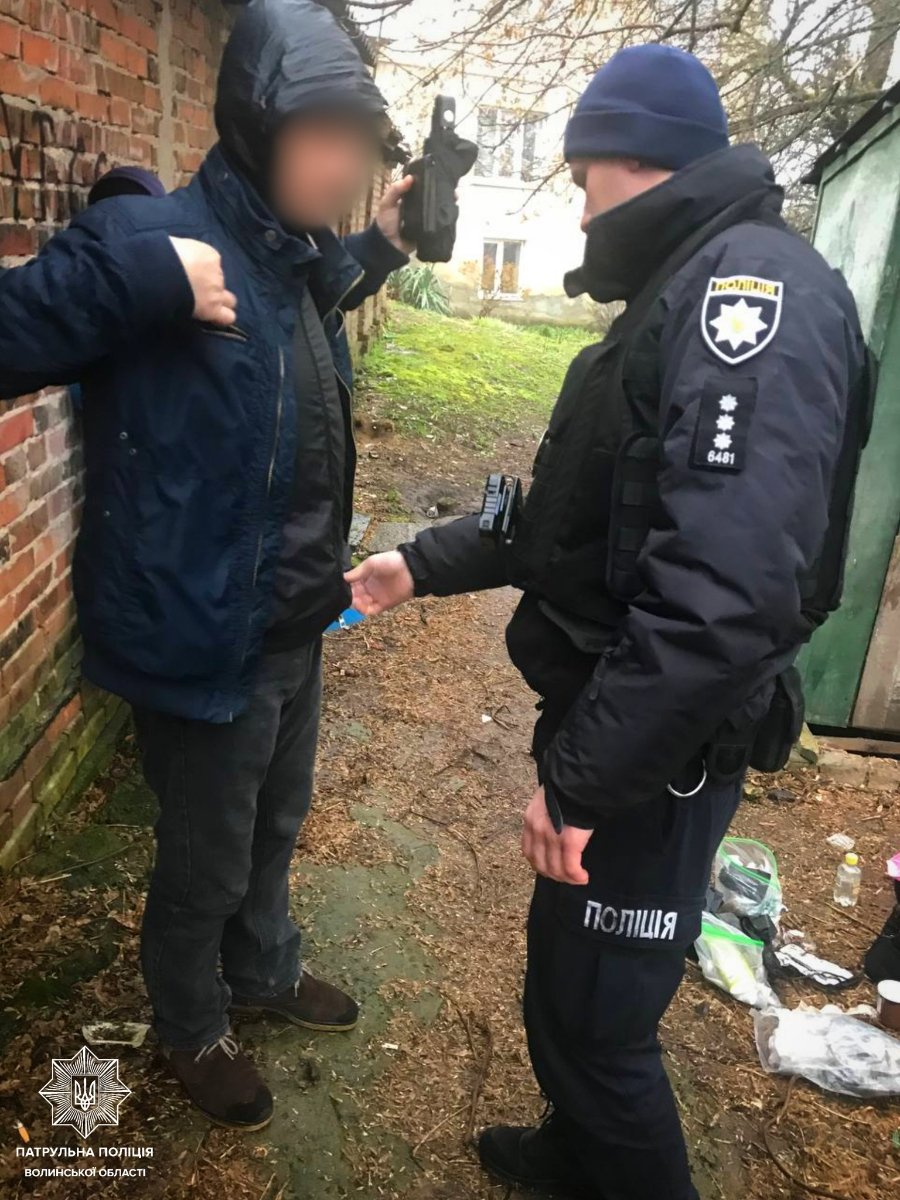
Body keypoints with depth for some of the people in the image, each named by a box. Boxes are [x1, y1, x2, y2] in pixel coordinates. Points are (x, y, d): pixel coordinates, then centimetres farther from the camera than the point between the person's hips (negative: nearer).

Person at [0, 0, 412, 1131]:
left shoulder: (294, 253, 6)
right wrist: (142, 278, -35)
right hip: (203, 634, -8)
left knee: (274, 827, 27)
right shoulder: (153, 234, -19)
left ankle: (264, 970, 54)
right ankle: (190, 1029, 43)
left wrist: (383, 240, 18)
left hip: (295, 624, 8)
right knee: (204, 861, 15)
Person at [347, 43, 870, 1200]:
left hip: (653, 753, -10)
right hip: (606, 722, 10)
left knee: (593, 1016, 7)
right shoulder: (676, 298, 15)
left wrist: (583, 775, -27)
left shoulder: (754, 288, -20)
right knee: (563, 984, 25)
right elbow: (563, 513, 18)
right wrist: (421, 564, 15)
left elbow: (727, 587, -33)